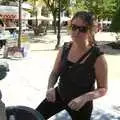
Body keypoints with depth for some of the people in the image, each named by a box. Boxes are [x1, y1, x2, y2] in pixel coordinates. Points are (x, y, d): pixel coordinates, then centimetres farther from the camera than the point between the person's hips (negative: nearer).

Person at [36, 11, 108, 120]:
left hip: (81, 105, -4)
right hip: (59, 95, 4)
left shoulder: (98, 57, -21)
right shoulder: (64, 48, -8)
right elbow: (55, 73, 3)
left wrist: (85, 98, -32)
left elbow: (103, 89, -15)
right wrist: (50, 87, -17)